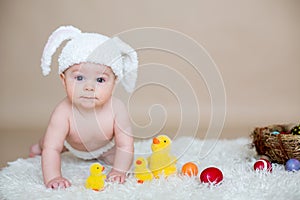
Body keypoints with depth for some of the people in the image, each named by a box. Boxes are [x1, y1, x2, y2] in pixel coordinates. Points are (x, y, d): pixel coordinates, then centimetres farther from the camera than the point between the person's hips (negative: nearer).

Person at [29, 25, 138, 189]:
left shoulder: (117, 109, -41)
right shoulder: (63, 113, -44)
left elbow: (125, 146, -31)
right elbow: (52, 149, -40)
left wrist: (119, 171, -39)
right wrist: (52, 178, -50)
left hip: (106, 146, 0)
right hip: (73, 145, 0)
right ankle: (39, 146, 58)